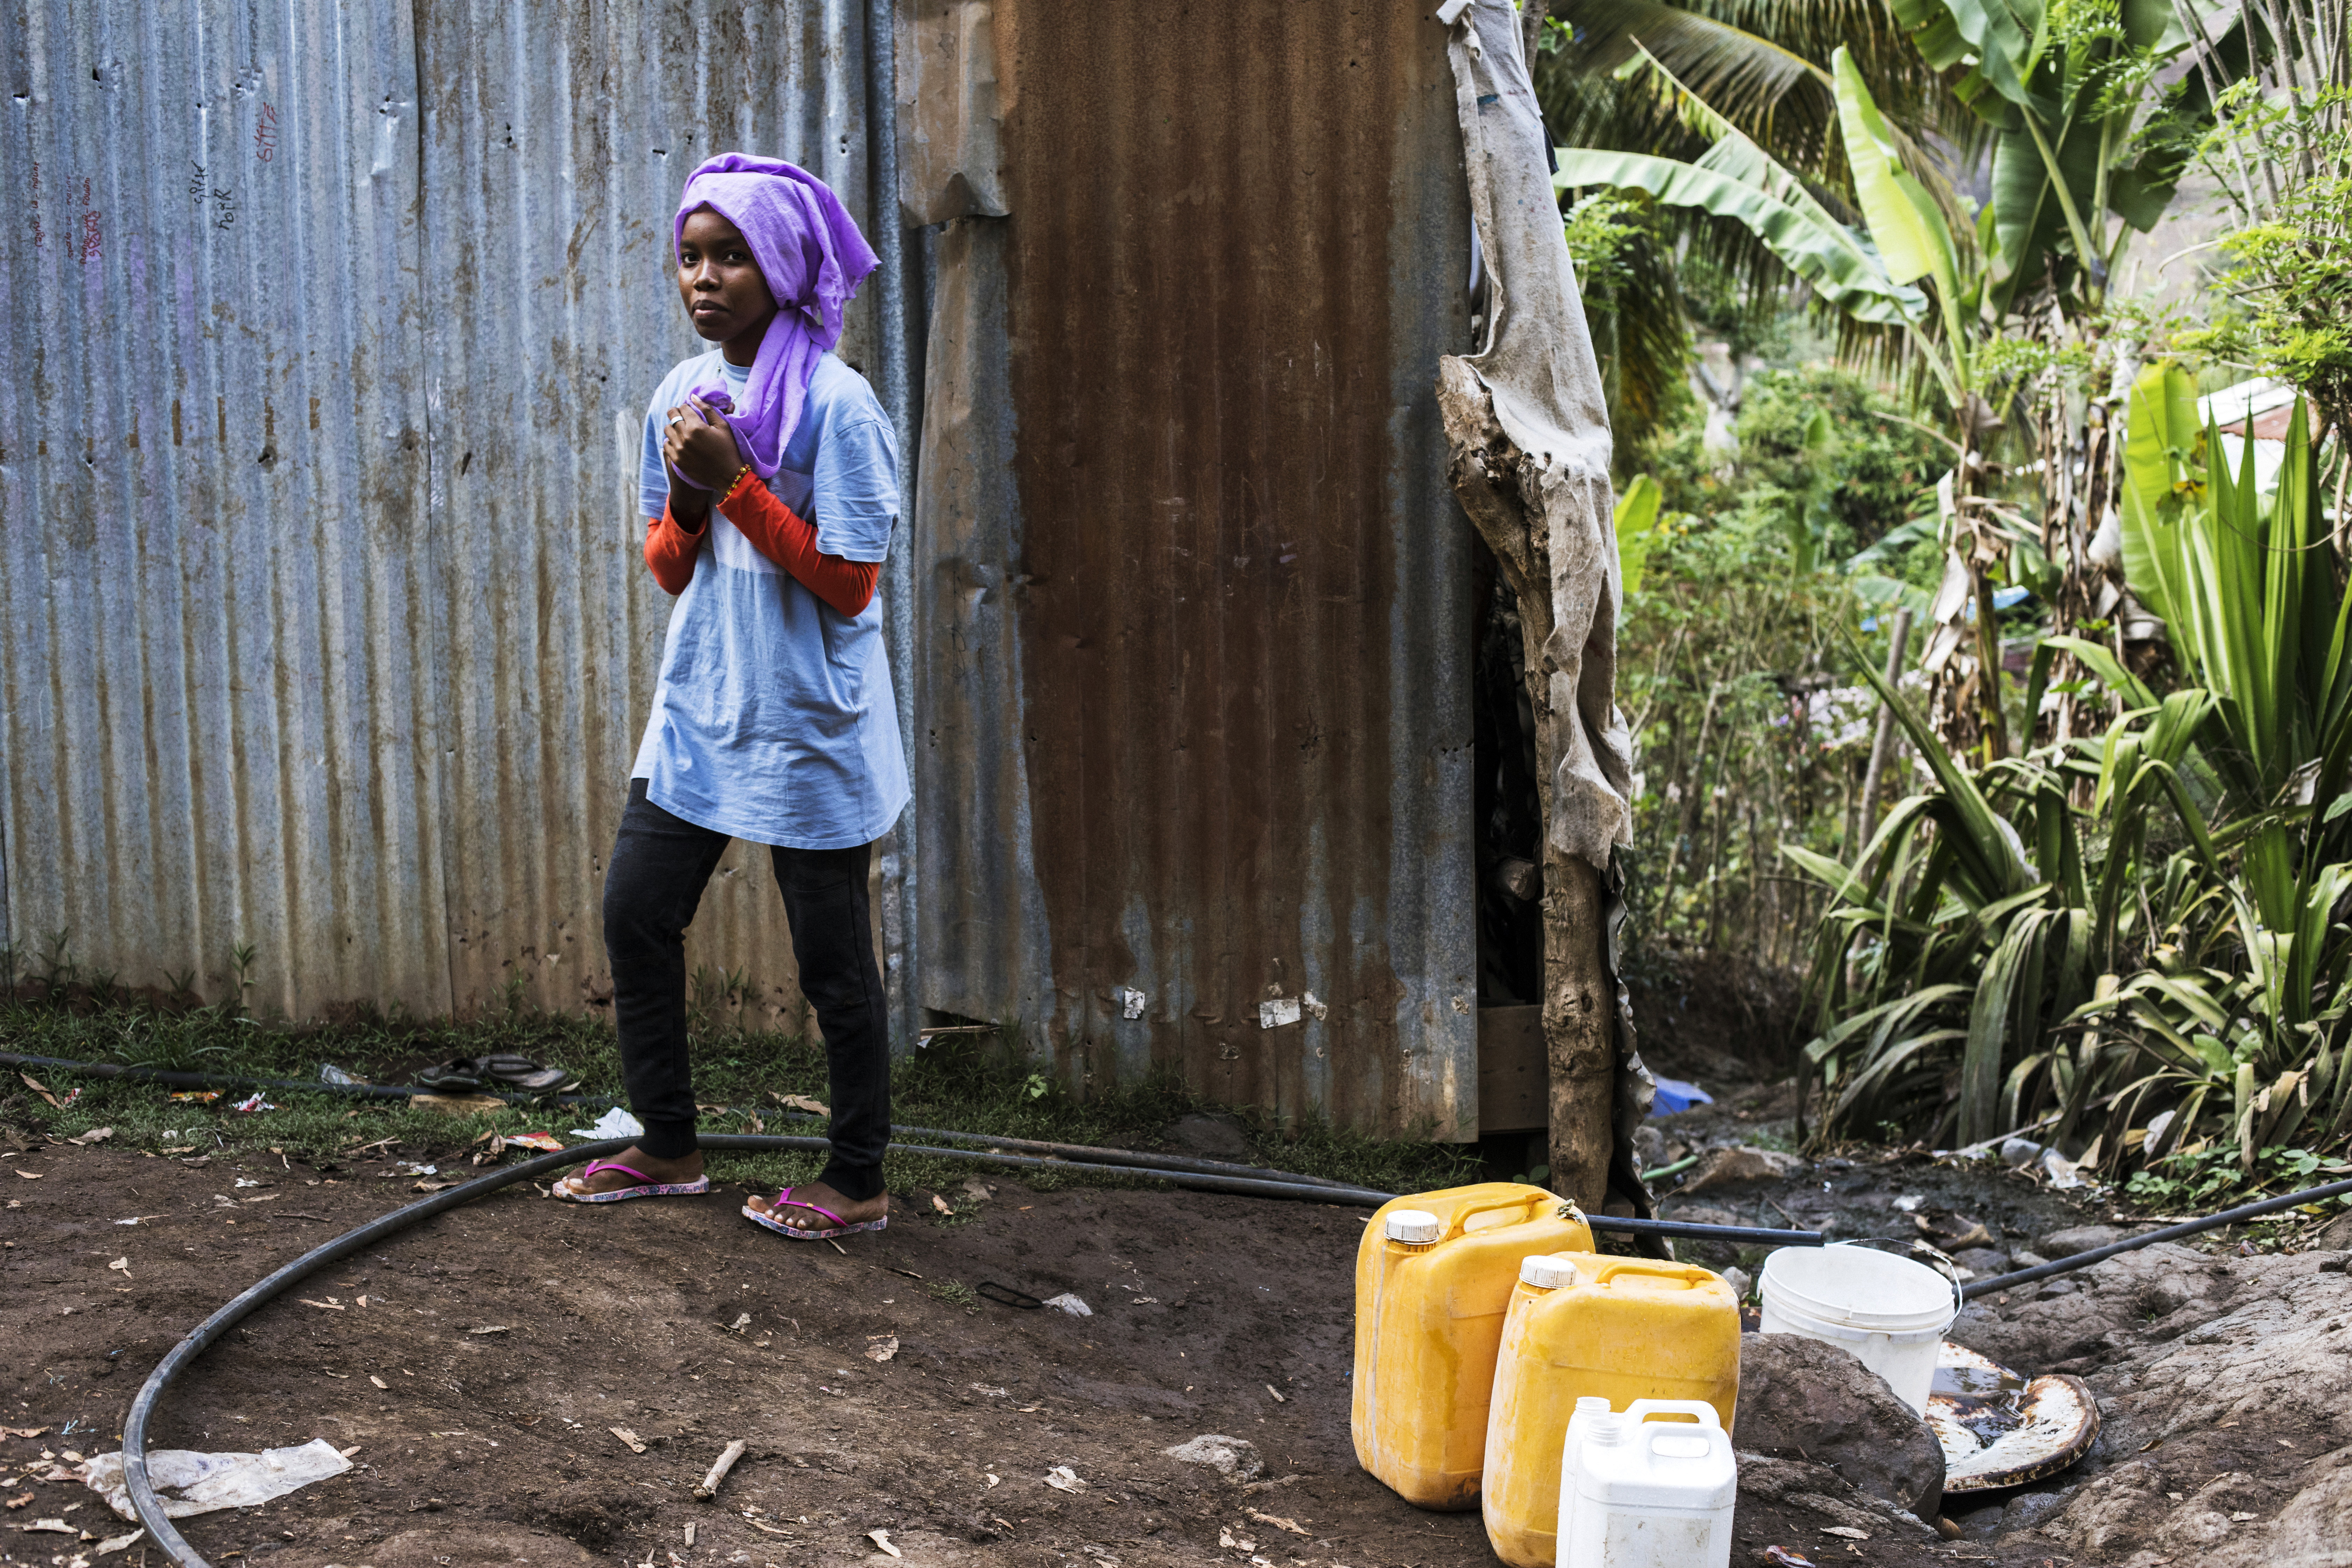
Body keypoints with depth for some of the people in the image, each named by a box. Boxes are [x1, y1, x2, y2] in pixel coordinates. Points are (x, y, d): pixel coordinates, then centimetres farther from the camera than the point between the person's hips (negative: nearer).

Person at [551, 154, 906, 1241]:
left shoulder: (835, 404, -13)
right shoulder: (682, 395, 8)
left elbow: (849, 581, -16)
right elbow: (670, 571, 12)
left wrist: (734, 484, -19)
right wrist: (687, 501, -9)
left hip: (810, 723, -7)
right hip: (698, 712, 7)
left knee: (831, 956, 2)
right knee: (635, 914, 8)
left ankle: (858, 1182, 16)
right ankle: (668, 1148, 24)